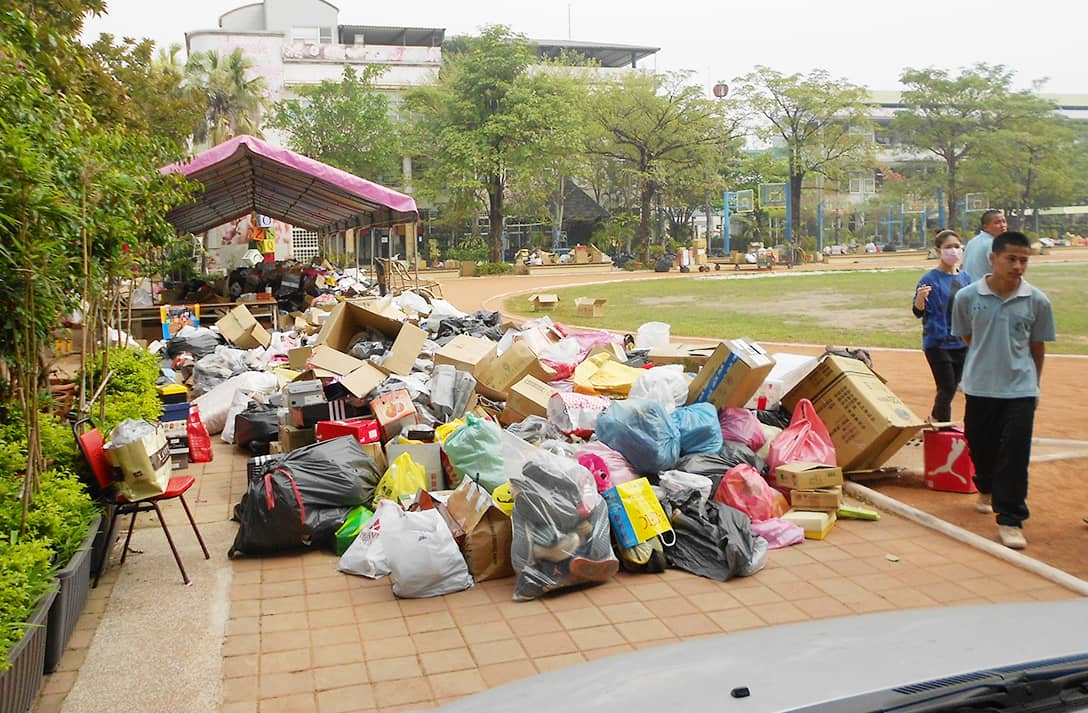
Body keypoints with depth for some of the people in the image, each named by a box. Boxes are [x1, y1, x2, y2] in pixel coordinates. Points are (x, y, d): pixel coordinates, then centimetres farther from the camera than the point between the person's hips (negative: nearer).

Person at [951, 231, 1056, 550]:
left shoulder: (1037, 301, -5)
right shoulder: (967, 297, -6)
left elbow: (1038, 347, 6)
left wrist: (1034, 383, 13)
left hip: (1020, 389, -1)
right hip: (979, 386, 1)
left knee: (1015, 453, -5)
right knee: (980, 444, 15)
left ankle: (1010, 520, 4)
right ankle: (987, 489, 46)